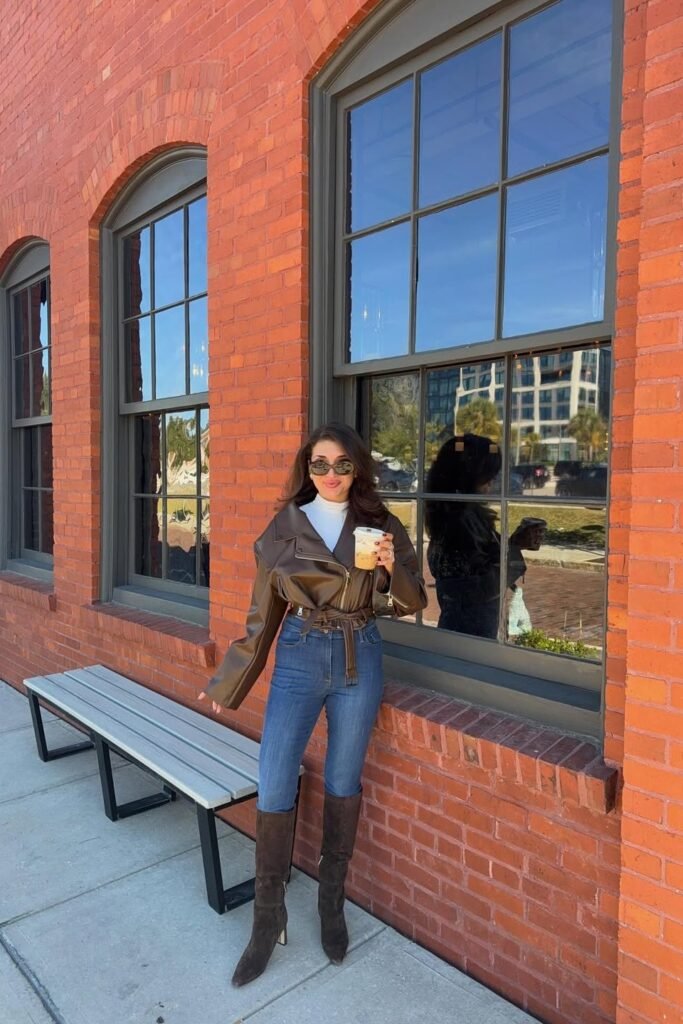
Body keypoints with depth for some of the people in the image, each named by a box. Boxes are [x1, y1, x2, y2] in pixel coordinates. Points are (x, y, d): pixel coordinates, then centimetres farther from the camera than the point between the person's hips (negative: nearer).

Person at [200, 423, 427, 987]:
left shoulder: (380, 524, 0)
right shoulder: (285, 526, 0)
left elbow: (413, 602, 3)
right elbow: (264, 609, 4)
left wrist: (391, 569, -19)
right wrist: (229, 681, 5)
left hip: (359, 660, 0)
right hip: (299, 657, 0)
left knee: (343, 783, 12)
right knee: (274, 787, -1)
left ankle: (332, 903, 34)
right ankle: (268, 915, 21)